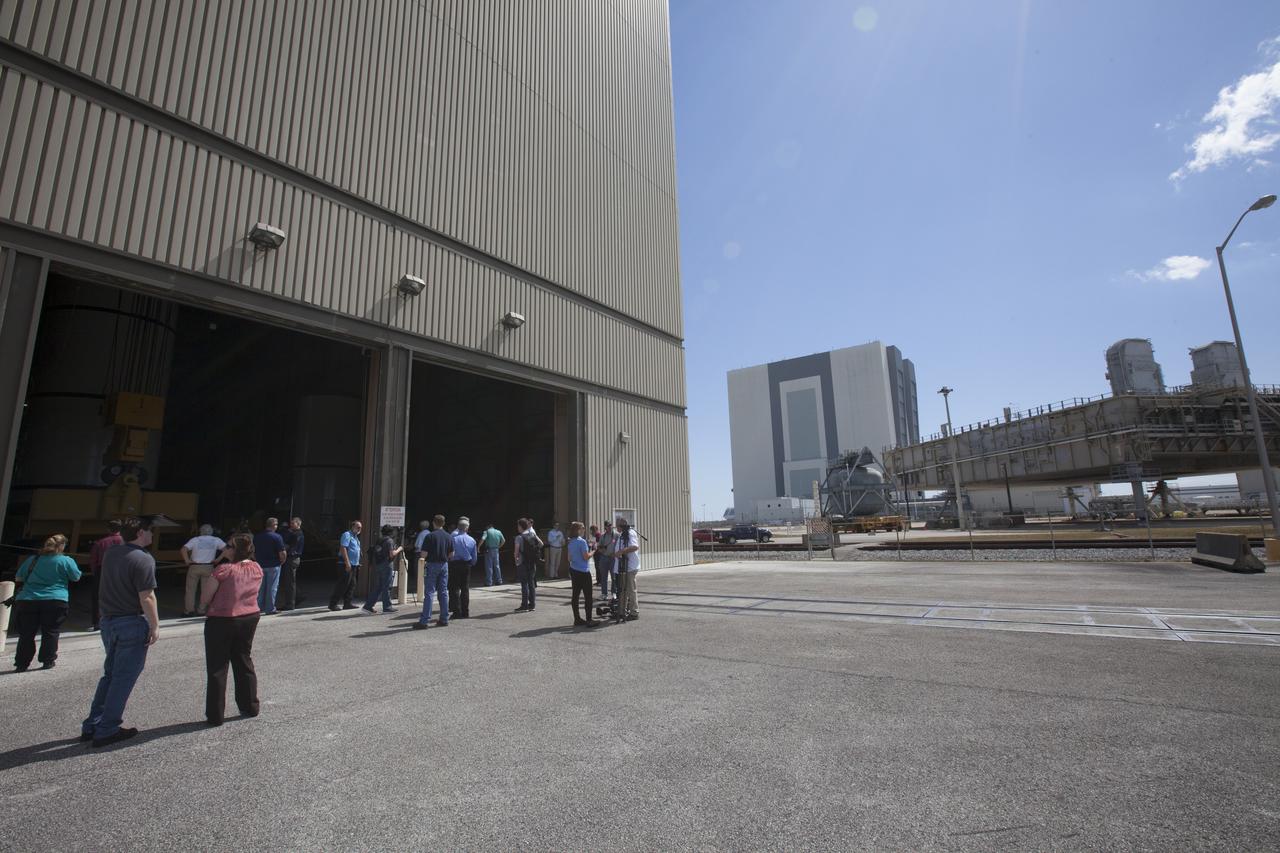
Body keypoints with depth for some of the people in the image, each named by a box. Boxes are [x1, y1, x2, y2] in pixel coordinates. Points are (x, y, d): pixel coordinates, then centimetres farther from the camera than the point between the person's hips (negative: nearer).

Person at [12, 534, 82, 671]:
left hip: (28, 600, 3)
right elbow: (76, 577, 4)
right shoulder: (66, 561, -6)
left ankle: (21, 664, 11)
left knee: (26, 634, 10)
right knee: (50, 633, 6)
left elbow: (19, 578, 17)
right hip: (55, 601, -3)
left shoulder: (32, 559, 6)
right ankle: (47, 661, 9)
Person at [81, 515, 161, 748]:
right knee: (123, 678, 3)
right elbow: (146, 597, -19)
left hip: (108, 621, 8)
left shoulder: (110, 554, 4)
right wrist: (155, 626, -10)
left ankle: (92, 726, 25)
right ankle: (107, 730, 9)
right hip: (132, 624, -8)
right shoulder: (143, 559, -19)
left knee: (110, 674, 20)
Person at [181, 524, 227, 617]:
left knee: (190, 590, 8)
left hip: (194, 567, -1)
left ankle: (189, 610, 10)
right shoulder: (216, 540, 3)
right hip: (208, 567, 1)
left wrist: (187, 560, -4)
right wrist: (218, 559, 1)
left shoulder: (195, 539, 1)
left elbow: (183, 549, -11)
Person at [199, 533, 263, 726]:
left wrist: (204, 608, 7)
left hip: (221, 621, -6)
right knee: (244, 662, 19)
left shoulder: (223, 570, -20)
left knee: (217, 668, 8)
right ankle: (250, 707, 25)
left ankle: (215, 715, 15)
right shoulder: (257, 569, -2)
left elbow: (205, 598, -12)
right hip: (250, 618, 6)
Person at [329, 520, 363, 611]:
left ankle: (347, 603, 13)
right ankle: (332, 604, 1)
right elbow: (343, 548, -18)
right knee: (342, 585, -7)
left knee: (352, 585, 9)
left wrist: (357, 564, 20)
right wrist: (347, 562, -23)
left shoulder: (356, 537, 20)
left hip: (354, 565, 9)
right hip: (346, 565, -9)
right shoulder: (347, 535, -9)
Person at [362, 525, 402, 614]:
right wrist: (399, 549, 1)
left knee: (377, 587, 13)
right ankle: (387, 607, 6)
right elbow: (392, 554, -15)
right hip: (386, 565, -8)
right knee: (386, 587, 0)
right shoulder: (389, 541, -9)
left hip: (377, 565, 8)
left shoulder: (379, 541, 14)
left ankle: (368, 606, 10)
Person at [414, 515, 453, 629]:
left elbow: (424, 553, -11)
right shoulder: (449, 537, 5)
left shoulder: (430, 536, -10)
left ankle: (424, 620, -3)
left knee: (428, 593, -2)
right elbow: (451, 555, 7)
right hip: (444, 565, 4)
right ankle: (444, 619, 13)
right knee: (443, 592, 10)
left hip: (432, 565, -4)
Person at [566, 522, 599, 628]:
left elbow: (569, 558, 15)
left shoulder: (570, 542, 9)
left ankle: (577, 619, 16)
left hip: (573, 570, 8)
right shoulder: (582, 541, -15)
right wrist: (593, 551, -2)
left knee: (576, 595, 10)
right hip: (583, 571, -8)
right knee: (588, 595, -3)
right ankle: (589, 620, -3)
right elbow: (586, 557, -17)